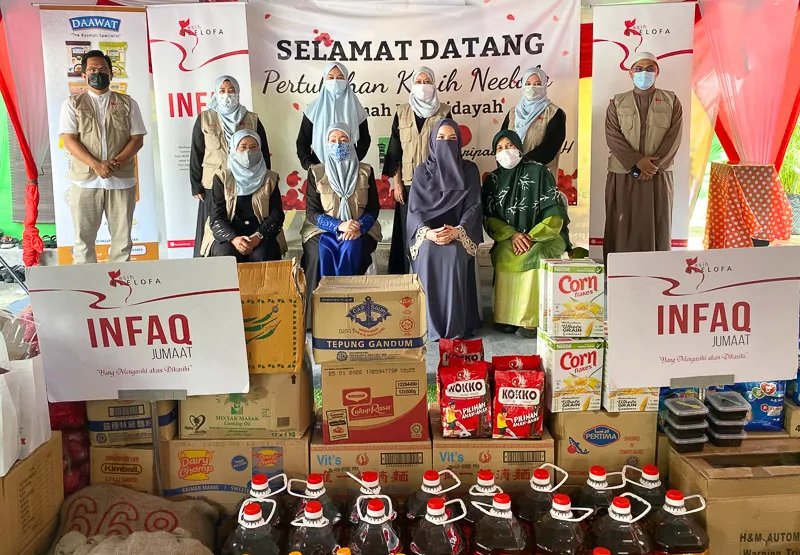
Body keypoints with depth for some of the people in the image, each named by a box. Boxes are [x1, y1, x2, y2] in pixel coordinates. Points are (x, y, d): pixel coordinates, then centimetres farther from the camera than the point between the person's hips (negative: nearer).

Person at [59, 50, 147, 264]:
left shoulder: (127, 103, 10)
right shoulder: (72, 104, 7)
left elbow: (137, 139, 4)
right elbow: (69, 140, -2)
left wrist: (117, 162, -13)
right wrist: (96, 165, -17)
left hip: (122, 180, 1)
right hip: (85, 180, -1)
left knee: (122, 237, 5)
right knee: (84, 238, 4)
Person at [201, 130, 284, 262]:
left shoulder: (270, 179, 10)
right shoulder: (222, 178, 8)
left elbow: (277, 215, 2)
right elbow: (216, 218, 0)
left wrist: (259, 236, -18)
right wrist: (233, 238, -20)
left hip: (261, 235, 0)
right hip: (227, 235, 0)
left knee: (261, 256, -31)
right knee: (227, 256, -31)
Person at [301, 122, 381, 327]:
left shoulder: (365, 172, 8)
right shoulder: (316, 172, 6)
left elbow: (373, 208, 5)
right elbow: (312, 212, 0)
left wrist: (358, 227, -17)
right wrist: (339, 225, -18)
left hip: (359, 231, 0)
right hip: (323, 230, 0)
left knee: (350, 251, -33)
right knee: (320, 254, -32)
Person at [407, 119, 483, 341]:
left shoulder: (469, 170, 7)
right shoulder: (422, 171, 8)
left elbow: (473, 207, -2)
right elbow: (415, 208, -1)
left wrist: (457, 231, -22)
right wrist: (427, 232, -22)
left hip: (459, 233, 0)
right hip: (428, 233, 1)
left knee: (454, 253, -33)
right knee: (428, 252, -32)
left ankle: (456, 325, -25)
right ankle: (429, 324, -23)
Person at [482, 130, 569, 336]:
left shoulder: (538, 172, -1)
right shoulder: (492, 180, 10)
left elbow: (554, 214, -6)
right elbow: (489, 218, 4)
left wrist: (532, 237, -18)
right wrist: (512, 235, -13)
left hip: (544, 236, -2)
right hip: (509, 238, 2)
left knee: (535, 257, -34)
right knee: (504, 257, -30)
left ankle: (531, 319, -24)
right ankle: (507, 316, -20)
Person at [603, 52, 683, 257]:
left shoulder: (671, 101, 11)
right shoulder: (617, 103, 10)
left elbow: (674, 137, 0)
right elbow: (613, 137, -3)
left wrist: (653, 166, -13)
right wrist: (637, 162, -16)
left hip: (659, 176, 1)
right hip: (623, 176, 0)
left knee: (657, 229, 1)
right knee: (623, 230, -2)